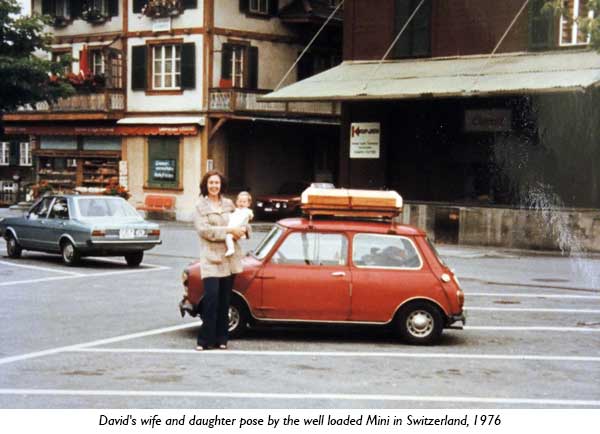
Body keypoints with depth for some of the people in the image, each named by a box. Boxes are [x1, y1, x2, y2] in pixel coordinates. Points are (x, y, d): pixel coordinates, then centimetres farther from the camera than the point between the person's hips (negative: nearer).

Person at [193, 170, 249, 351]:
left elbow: (242, 223, 19)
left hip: (230, 257, 4)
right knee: (211, 298, -12)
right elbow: (203, 230, -11)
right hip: (211, 257, -4)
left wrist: (243, 229, -6)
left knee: (225, 300, 7)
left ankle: (221, 339, 14)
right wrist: (229, 230, -14)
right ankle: (205, 340, -4)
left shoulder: (229, 204, 13)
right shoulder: (200, 206, 1)